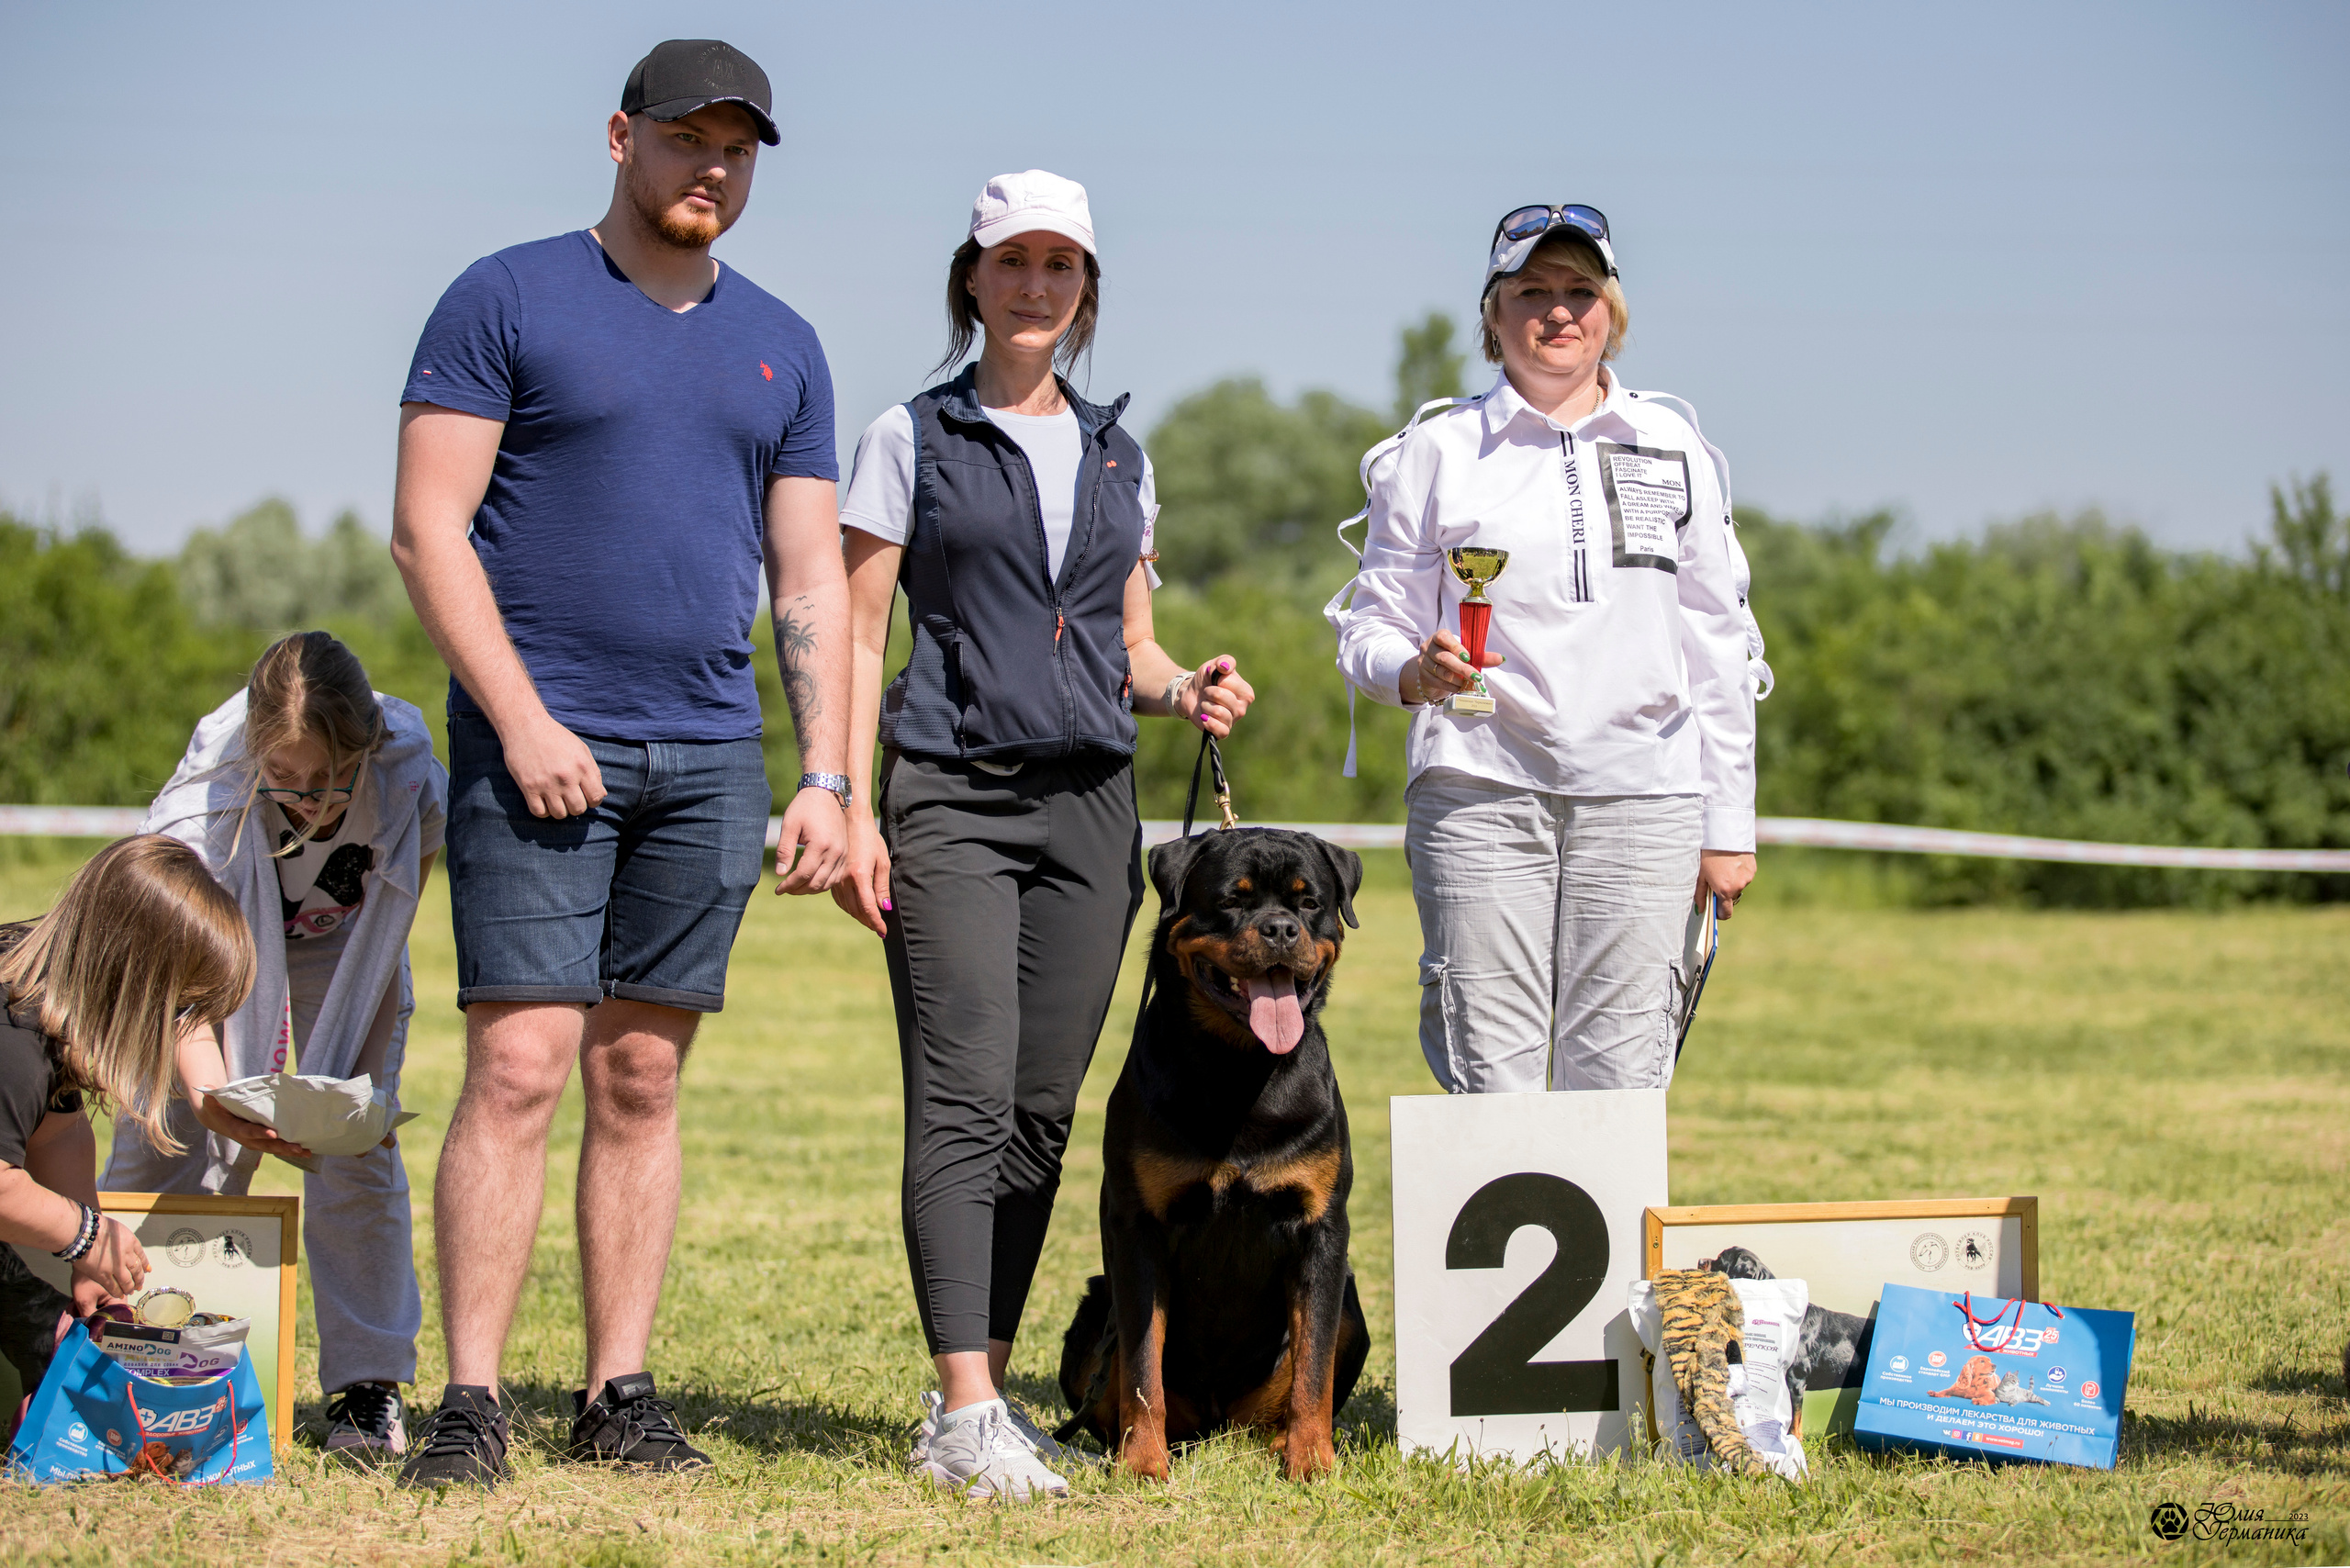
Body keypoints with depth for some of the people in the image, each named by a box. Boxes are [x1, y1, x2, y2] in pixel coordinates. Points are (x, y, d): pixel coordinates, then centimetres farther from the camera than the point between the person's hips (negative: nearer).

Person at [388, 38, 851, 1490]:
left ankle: (622, 1393, 10)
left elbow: (812, 582, 14)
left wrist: (830, 780, 5)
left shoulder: (780, 348, 15)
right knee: (519, 1067, -10)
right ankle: (472, 1402, -8)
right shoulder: (508, 302, 1)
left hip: (710, 761, 4)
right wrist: (521, 719, -13)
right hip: (541, 748, -4)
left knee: (643, 1079, 6)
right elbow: (428, 524, -5)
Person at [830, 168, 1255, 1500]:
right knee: (965, 1099, -14)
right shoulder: (912, 439, 5)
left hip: (1091, 804, 5)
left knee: (1044, 1111, 3)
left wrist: (1188, 690, -1)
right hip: (954, 799, -5)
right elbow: (857, 635, 1)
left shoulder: (1120, 454, 17)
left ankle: (986, 1391, 10)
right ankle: (966, 1416, -20)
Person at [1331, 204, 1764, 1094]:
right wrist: (1418, 672, -15)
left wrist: (1727, 822, 10)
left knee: (1615, 1082, -4)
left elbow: (1716, 646, 14)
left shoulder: (1671, 446, 13)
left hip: (1639, 795, 2)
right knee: (1491, 1085, -7)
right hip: (1480, 794, -1)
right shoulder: (1438, 453, 8)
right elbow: (1370, 628, 8)